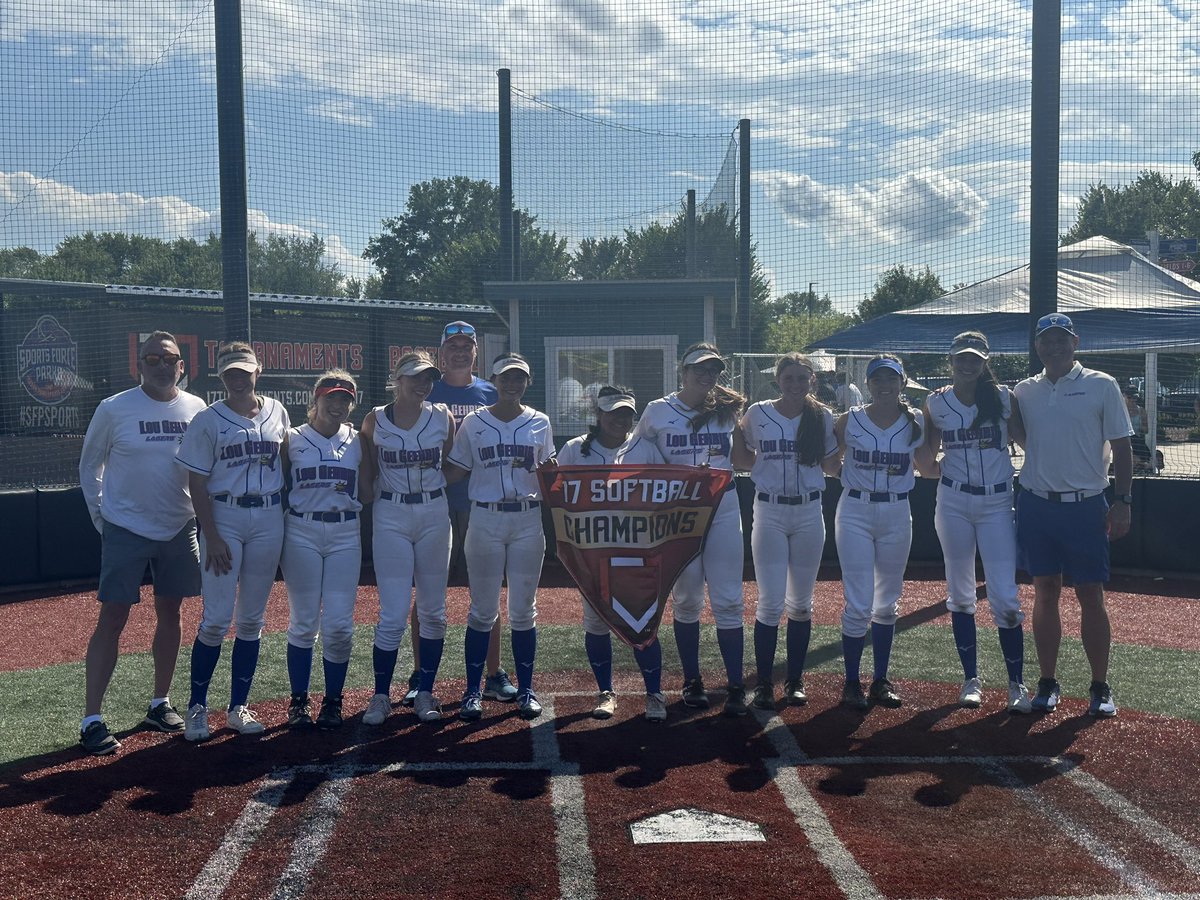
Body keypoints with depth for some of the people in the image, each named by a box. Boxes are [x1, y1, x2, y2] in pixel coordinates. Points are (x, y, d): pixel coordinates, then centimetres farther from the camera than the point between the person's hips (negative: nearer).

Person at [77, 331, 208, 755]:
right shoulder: (114, 409, -8)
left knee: (170, 614, 10)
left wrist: (202, 515, 7)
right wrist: (101, 518, 0)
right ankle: (91, 720, -2)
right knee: (112, 619, -5)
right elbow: (90, 466, 3)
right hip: (126, 530, -4)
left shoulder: (197, 410, 0)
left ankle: (160, 704, 24)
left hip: (179, 529, 4)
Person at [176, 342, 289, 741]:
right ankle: (197, 705, 9)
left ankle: (239, 707, 16)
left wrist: (288, 515, 9)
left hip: (269, 518, 4)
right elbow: (198, 483, -5)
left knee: (252, 619, 8)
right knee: (217, 618, -6)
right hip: (223, 518, -3)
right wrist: (212, 537, -12)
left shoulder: (277, 412, 7)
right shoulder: (207, 420, -4)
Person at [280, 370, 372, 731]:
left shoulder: (357, 441, 9)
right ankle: (299, 700, 14)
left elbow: (367, 493, 10)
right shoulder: (293, 440, 4)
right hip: (301, 533, -1)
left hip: (345, 535, 1)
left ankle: (333, 701, 12)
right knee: (303, 622, 3)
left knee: (339, 624, -2)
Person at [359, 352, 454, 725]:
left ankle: (425, 692, 19)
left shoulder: (442, 417, 1)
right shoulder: (375, 421, -2)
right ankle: (381, 695, 9)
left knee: (433, 611, 7)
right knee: (393, 615, -6)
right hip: (391, 516, -2)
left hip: (434, 515, 2)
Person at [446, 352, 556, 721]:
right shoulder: (473, 423, 3)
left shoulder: (539, 423, 7)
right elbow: (456, 472, 5)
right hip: (485, 520, -1)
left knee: (524, 610, 6)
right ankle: (473, 691, 10)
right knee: (483, 610, 2)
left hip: (528, 520, 1)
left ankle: (526, 690, 15)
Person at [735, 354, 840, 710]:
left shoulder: (823, 417, 3)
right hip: (769, 512, -2)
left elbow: (832, 466, 7)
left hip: (809, 513, 2)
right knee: (771, 601, -5)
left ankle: (795, 681, 19)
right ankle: (764, 683, 6)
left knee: (801, 602, 9)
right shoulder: (758, 414, -1)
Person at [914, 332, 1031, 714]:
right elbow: (927, 462, 13)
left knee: (1004, 597, -7)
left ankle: (1017, 684, 3)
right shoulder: (936, 403, 4)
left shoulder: (1003, 398, -1)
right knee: (960, 594, 8)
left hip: (997, 503, -2)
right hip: (953, 502, 2)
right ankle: (971, 679, 18)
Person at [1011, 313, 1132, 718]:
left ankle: (1100, 687, 11)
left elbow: (1121, 448, 0)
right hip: (1036, 504, 3)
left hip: (1085, 506, -3)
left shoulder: (1101, 385, 0)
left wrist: (1122, 502, -7)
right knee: (1045, 593, 8)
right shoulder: (1024, 391, 9)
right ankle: (1048, 683, 16)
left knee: (1091, 596, 1)